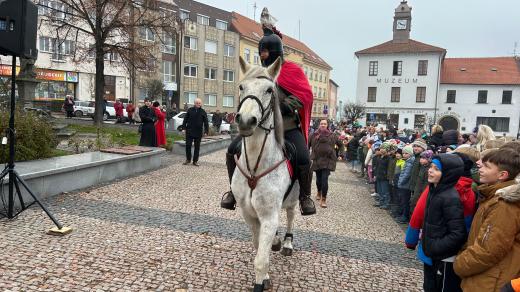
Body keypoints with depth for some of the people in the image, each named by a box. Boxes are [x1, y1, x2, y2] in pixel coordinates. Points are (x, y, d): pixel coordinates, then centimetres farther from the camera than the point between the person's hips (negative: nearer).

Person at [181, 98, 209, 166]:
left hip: (198, 132, 0)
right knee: (188, 145, 3)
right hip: (189, 131, 0)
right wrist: (184, 128, -1)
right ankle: (188, 159, 19)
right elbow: (185, 119, 6)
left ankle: (195, 161, 15)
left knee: (197, 147, 6)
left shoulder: (203, 112, 2)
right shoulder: (190, 110, 2)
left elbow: (206, 122, 3)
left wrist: (206, 131, -3)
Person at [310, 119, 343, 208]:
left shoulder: (332, 135, 3)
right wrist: (308, 155, 9)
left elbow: (340, 145, 14)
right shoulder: (314, 135, 2)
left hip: (328, 161, -1)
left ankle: (324, 199, -6)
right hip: (316, 160, 1)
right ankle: (319, 193, 41)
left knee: (325, 179, -11)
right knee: (318, 179, 12)